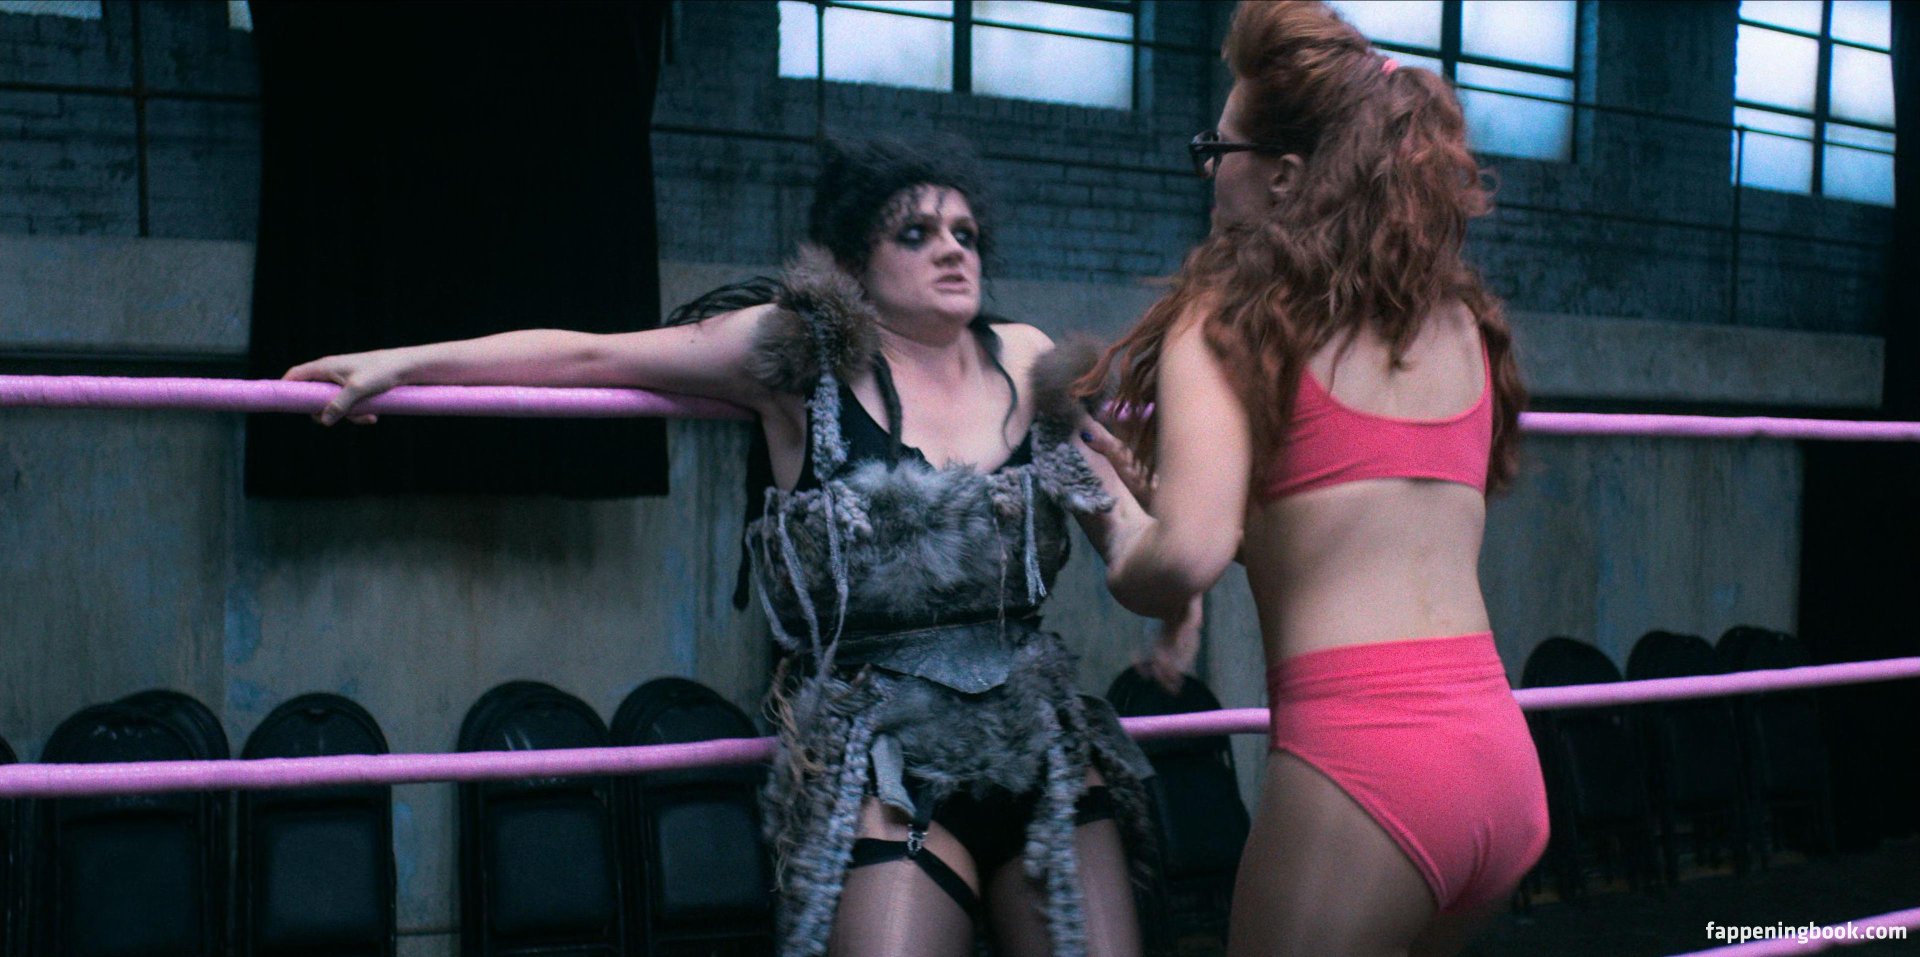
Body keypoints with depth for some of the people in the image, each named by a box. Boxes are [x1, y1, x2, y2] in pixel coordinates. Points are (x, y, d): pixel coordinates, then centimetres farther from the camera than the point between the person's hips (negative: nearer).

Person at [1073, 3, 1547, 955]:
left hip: (1359, 759, -7)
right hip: (1503, 752, 7)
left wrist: (1123, 546, 4)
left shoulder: (1233, 313, -5)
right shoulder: (1460, 322, 14)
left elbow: (1188, 556, -19)